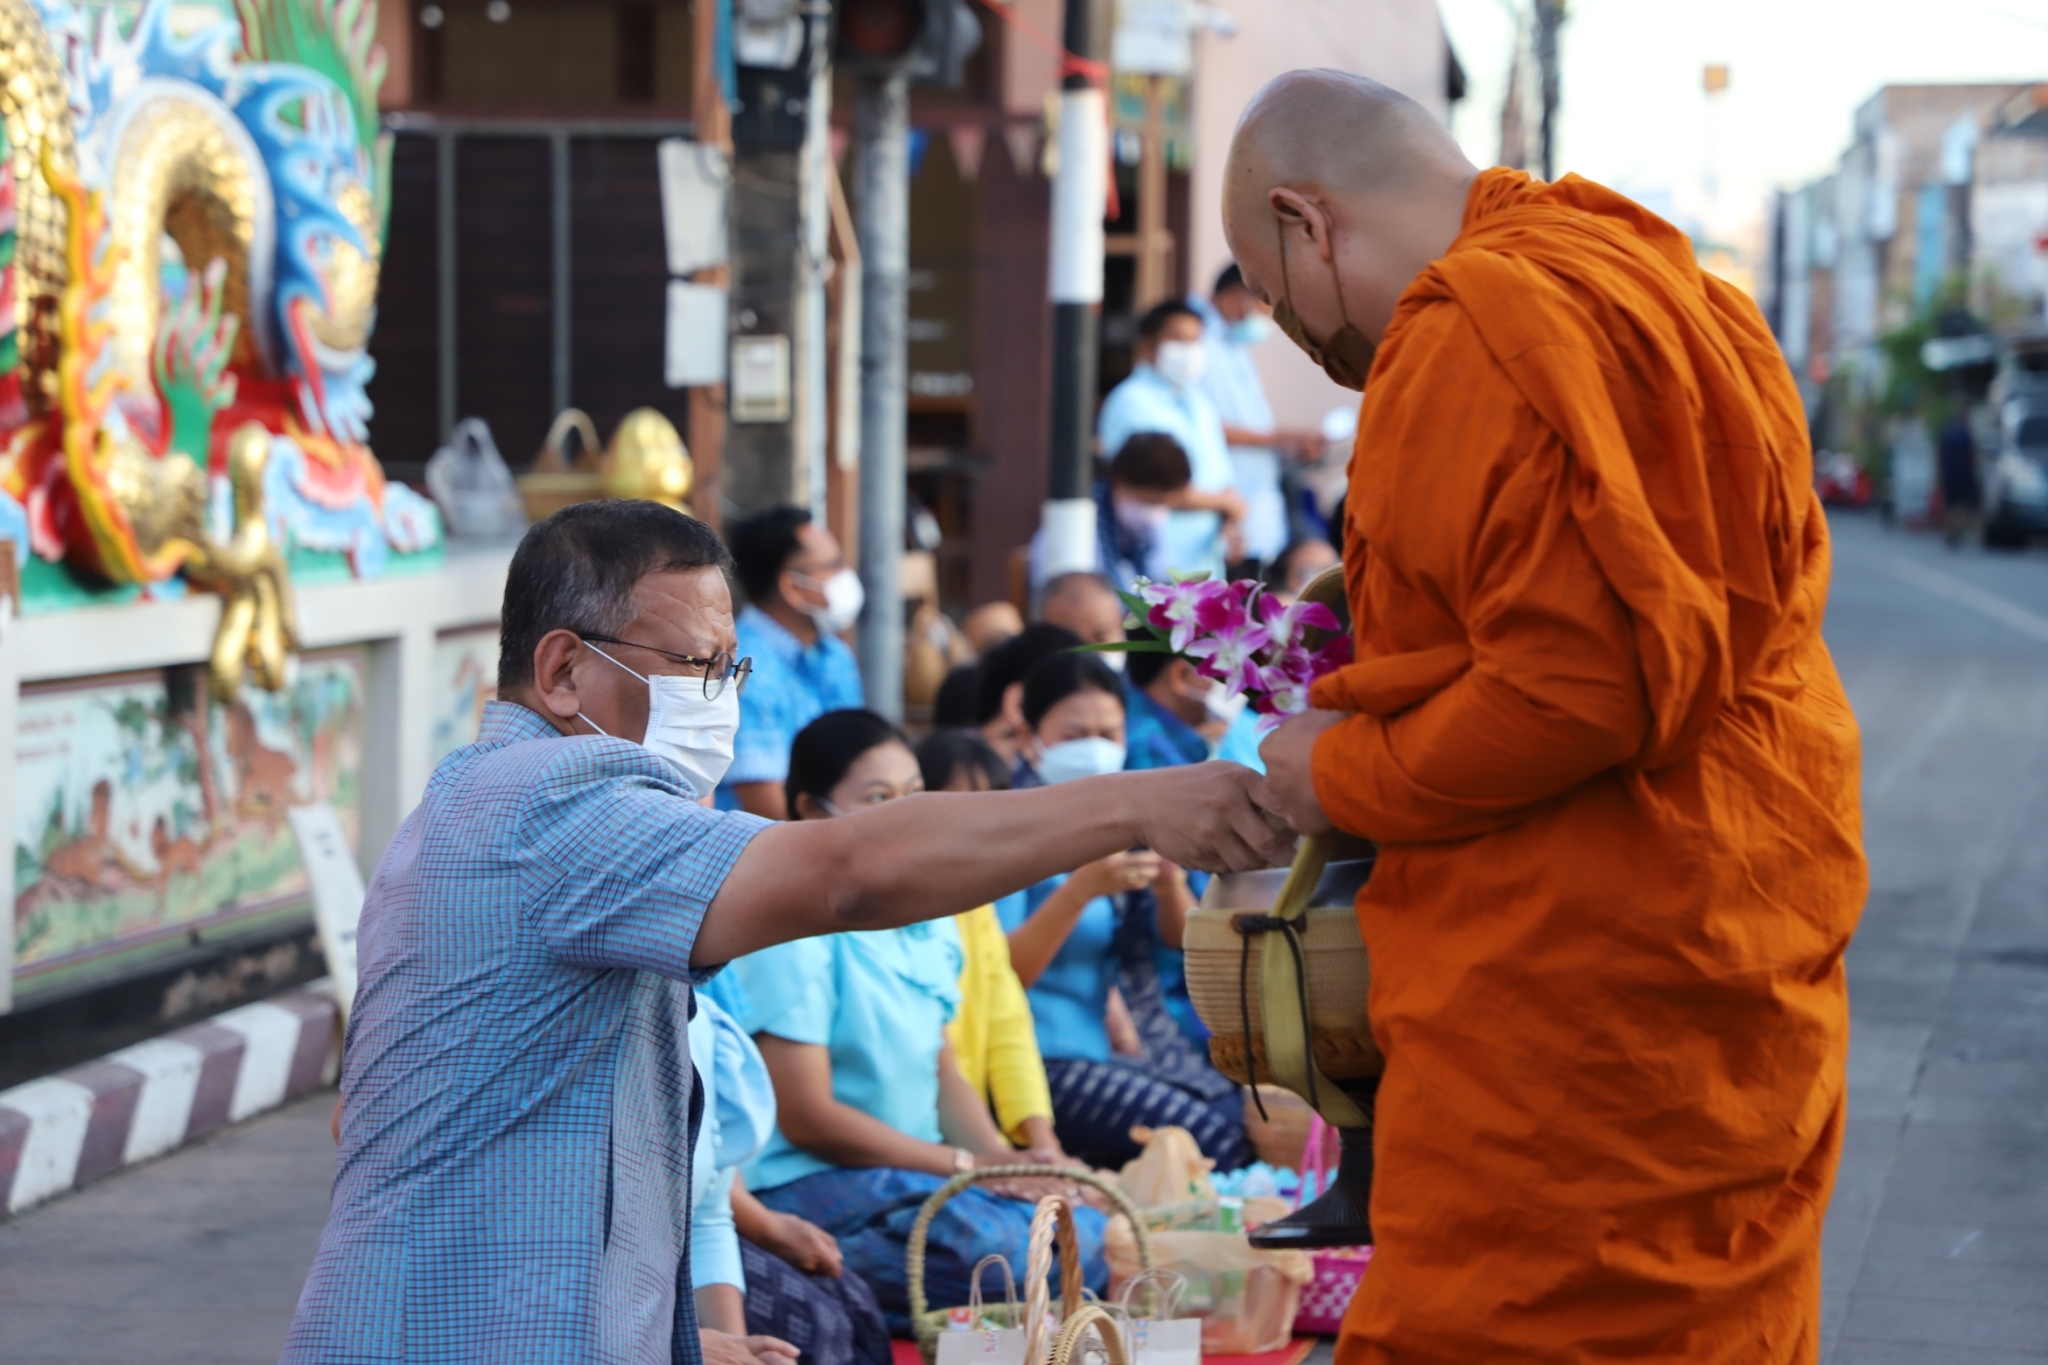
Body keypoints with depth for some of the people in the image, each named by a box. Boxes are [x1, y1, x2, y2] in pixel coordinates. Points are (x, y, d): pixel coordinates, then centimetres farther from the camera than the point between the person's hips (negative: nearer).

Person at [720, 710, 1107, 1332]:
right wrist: (965, 1164, -13)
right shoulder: (795, 929, -14)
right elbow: (805, 1117, -16)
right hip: (815, 1185, -9)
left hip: (920, 1172, 9)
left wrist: (1007, 1161, -4)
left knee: (1097, 1238, -11)